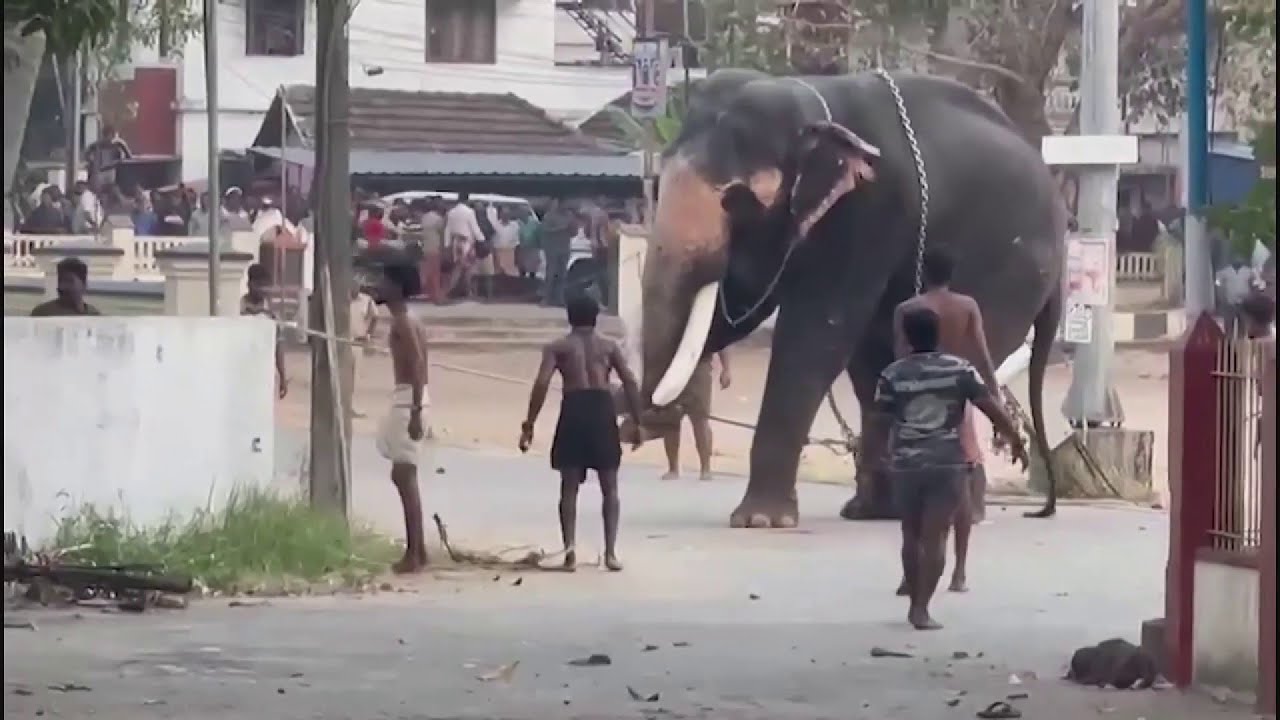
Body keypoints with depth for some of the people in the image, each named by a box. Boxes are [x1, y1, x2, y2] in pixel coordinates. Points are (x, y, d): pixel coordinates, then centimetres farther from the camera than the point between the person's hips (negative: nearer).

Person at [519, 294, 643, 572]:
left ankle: (570, 547, -8)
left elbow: (541, 384, -5)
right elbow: (630, 383, 3)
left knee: (569, 486, 7)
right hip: (602, 409, 1)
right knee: (609, 487, 9)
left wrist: (529, 425, -4)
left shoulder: (557, 347, 9)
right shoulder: (608, 346, 13)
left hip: (574, 410, -1)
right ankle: (610, 551, 1)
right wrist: (637, 423, 8)